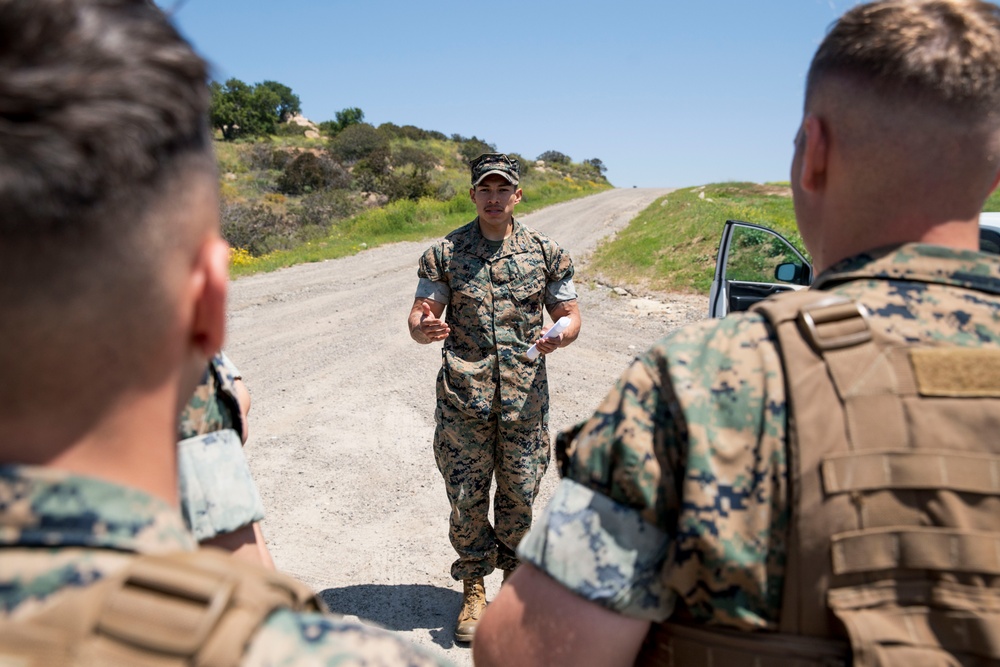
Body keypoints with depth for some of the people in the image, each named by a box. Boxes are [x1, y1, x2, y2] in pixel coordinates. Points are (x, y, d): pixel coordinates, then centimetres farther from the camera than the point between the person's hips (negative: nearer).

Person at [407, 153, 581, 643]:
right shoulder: (444, 253, 4)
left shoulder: (545, 252, 6)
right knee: (466, 497, 6)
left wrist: (560, 335, -15)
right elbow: (419, 315, 2)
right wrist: (423, 328, -22)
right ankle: (473, 589, 26)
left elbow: (570, 313, 9)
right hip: (463, 398, 0)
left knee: (520, 496, 10)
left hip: (525, 398, 1)